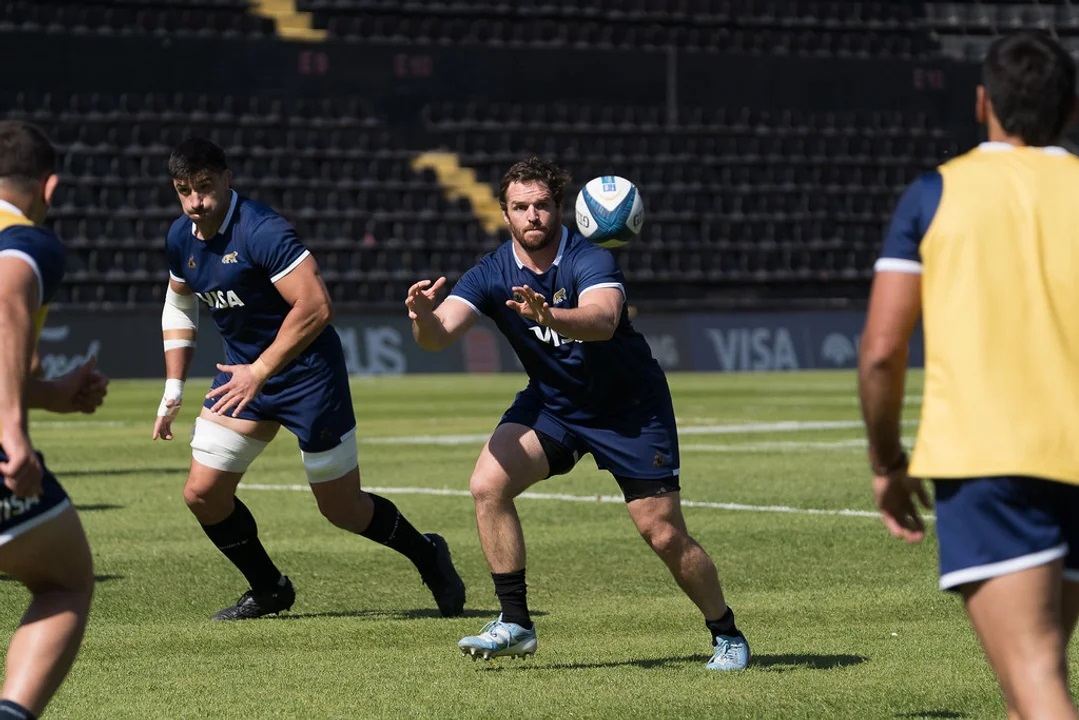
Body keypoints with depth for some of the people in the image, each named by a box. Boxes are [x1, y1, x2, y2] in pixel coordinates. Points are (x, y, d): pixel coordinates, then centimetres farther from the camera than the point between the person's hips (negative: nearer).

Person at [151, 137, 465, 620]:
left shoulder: (261, 231, -24)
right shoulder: (180, 239, 0)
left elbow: (315, 306, -29)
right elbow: (179, 305, 19)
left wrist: (259, 372, -28)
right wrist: (173, 389, 12)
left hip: (307, 374, -7)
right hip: (244, 370, 7)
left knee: (342, 509, 2)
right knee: (201, 494, -1)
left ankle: (428, 556, 29)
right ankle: (268, 589, 20)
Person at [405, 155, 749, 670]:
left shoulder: (591, 262, -25)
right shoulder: (491, 275, -13)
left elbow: (603, 320, -46)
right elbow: (439, 334, -26)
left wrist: (548, 315, -65)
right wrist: (424, 316, -49)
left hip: (631, 408, -4)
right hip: (550, 404, 4)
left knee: (665, 536, -6)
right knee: (487, 484, -20)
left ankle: (726, 634, 18)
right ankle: (515, 624, -10)